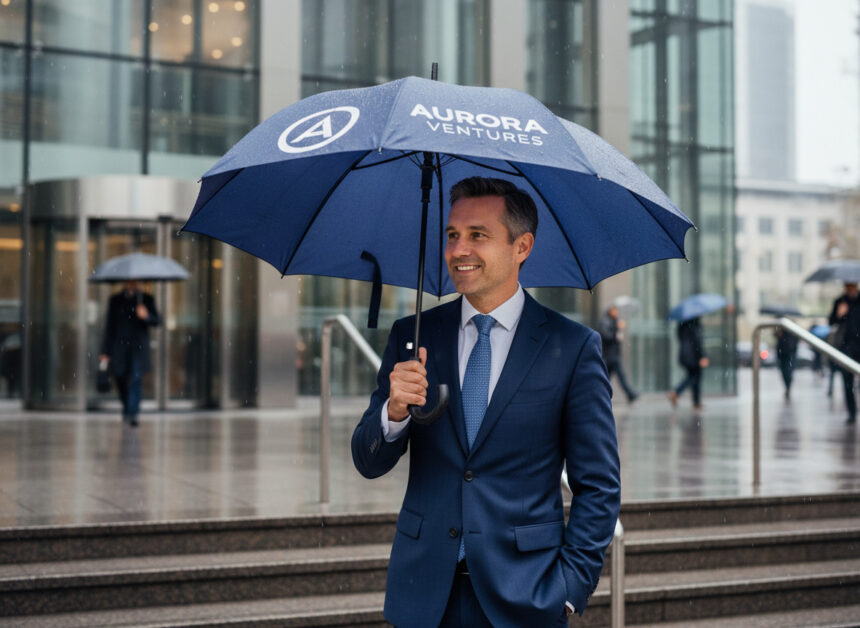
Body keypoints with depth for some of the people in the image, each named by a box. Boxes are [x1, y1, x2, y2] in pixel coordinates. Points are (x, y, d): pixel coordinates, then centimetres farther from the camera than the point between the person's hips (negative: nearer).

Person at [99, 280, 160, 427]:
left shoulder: (146, 299, 6)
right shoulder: (115, 300, 7)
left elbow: (157, 321, 3)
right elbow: (109, 326, 6)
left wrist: (146, 316, -20)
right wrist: (106, 351, 3)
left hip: (138, 348, -1)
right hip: (120, 347, 2)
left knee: (136, 379, -12)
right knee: (120, 380, 8)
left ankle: (132, 414, -14)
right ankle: (127, 408, 32)